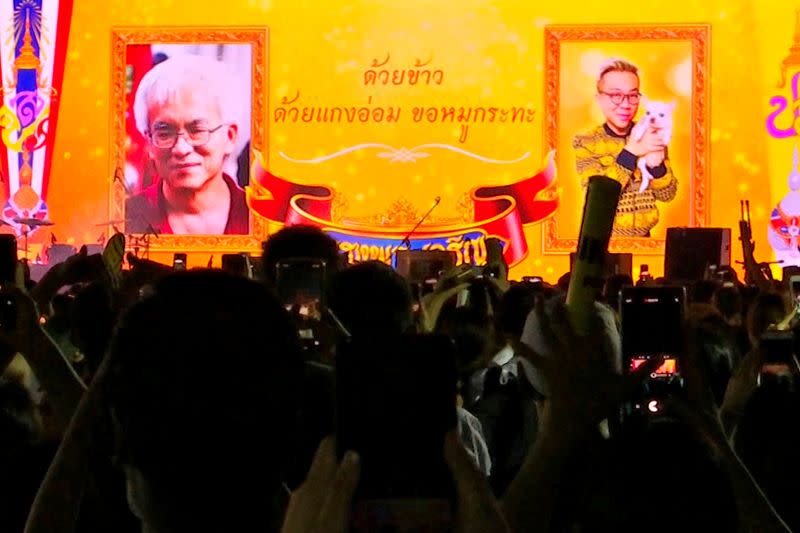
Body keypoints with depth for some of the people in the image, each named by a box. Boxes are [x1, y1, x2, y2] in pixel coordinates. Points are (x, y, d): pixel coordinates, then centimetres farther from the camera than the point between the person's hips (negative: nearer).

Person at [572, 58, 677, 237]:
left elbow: (667, 194, 3)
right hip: (603, 240, -4)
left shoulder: (651, 137, 6)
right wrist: (631, 152, -20)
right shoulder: (585, 142, -1)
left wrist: (655, 165, -15)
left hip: (643, 241, 4)